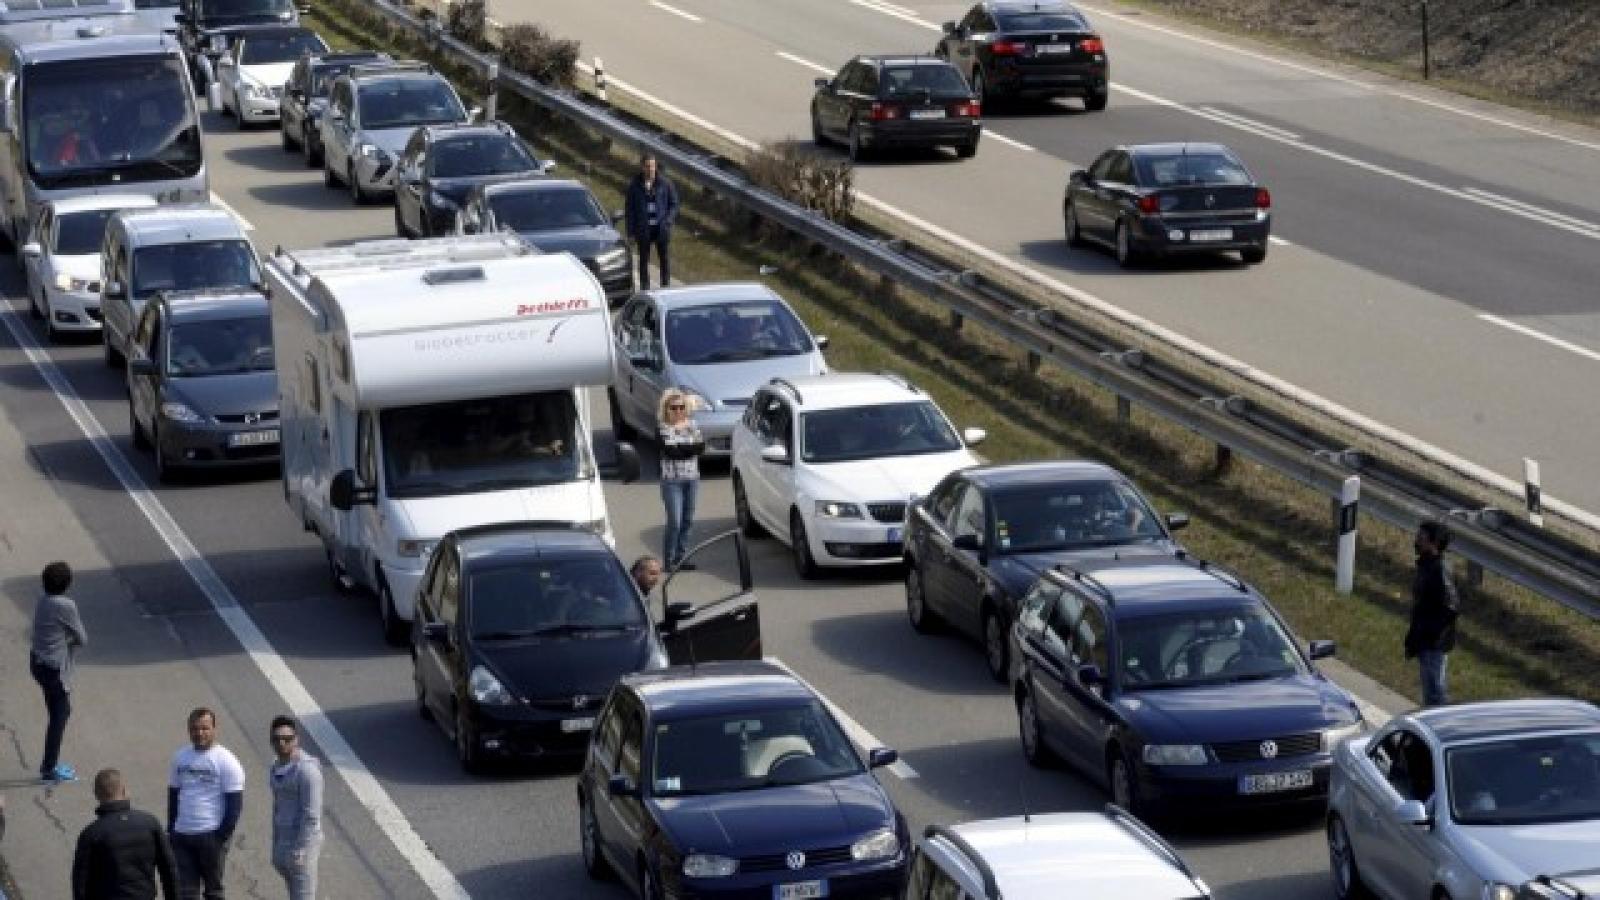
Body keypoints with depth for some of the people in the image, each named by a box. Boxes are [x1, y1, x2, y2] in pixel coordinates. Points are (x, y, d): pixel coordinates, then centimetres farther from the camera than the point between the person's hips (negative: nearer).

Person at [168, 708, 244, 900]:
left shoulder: (225, 761, -6)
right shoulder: (181, 758, 11)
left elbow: (235, 804, -8)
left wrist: (222, 837, -13)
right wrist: (171, 830, 11)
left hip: (211, 835, -5)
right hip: (182, 834, 5)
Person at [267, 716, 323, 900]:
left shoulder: (306, 769, -18)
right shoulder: (277, 768, 11)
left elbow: (312, 815, -20)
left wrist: (300, 850, -21)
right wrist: (276, 846, 19)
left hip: (302, 844, -9)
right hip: (284, 842, 9)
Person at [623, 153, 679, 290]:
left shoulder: (664, 183, 0)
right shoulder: (635, 186, 1)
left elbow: (674, 203, 6)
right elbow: (629, 210, 4)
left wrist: (668, 220, -9)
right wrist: (631, 231, -1)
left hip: (661, 227, 0)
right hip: (643, 229, 0)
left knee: (664, 258, 2)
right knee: (644, 259, 6)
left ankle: (666, 287, 12)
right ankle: (644, 288, 13)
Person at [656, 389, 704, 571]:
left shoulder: (691, 424, 10)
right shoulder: (663, 428, -5)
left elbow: (701, 445, -3)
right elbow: (670, 450, -18)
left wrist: (681, 448, -15)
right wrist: (691, 447, -11)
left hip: (692, 477, 5)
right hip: (672, 479, -5)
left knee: (688, 520, 7)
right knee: (675, 522, -8)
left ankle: (681, 557, 16)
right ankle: (669, 560, 0)